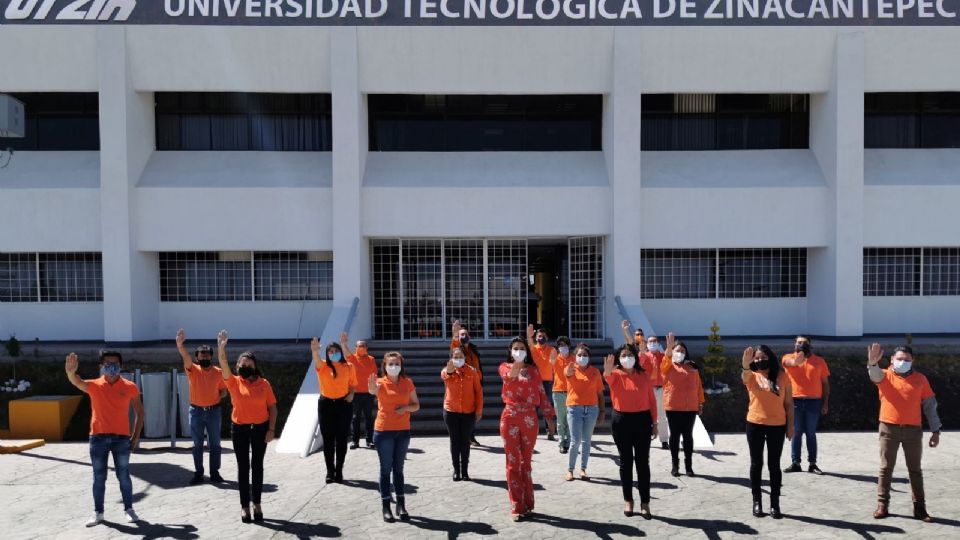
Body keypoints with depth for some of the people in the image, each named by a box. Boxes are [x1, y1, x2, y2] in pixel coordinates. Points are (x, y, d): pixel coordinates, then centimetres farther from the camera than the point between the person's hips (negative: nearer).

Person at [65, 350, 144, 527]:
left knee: (123, 476, 5)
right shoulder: (94, 386, -1)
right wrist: (71, 372, -47)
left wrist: (136, 436, 1)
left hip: (121, 438, -1)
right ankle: (98, 512, 20)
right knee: (99, 477, 9)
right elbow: (77, 382, -23)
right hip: (98, 437, 1)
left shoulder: (130, 387, -1)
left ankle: (129, 509, 16)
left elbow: (139, 411, 6)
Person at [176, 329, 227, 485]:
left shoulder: (218, 372, -1)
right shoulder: (192, 370, -5)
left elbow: (223, 390, 9)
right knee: (197, 444, 6)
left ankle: (215, 472, 14)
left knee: (215, 443, 5)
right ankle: (198, 473, 14)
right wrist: (180, 344, -44)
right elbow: (185, 357, -25)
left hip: (213, 410, 0)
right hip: (196, 411, 0)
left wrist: (219, 397, -14)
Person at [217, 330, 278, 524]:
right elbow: (223, 364, -17)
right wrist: (221, 345, -33)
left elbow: (272, 407, -1)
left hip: (260, 428, 0)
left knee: (257, 466, 8)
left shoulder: (264, 383, -2)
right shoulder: (233, 382, -2)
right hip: (240, 429, 0)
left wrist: (271, 429, -7)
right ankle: (244, 506, 13)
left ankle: (257, 504, 18)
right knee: (243, 467, 6)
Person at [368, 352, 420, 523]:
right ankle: (386, 507, 7)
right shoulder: (381, 382, -7)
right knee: (386, 469, 2)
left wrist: (406, 408, -14)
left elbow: (416, 405, 8)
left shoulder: (407, 383, 3)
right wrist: (372, 387, -57)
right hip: (383, 431, -3)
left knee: (398, 469, 11)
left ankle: (401, 505, 18)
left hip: (403, 431, 3)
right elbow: (373, 391, -32)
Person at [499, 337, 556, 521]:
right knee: (513, 462, 2)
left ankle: (527, 504, 19)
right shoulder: (504, 367, 2)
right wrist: (517, 363, -38)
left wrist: (550, 415, 2)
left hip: (530, 418, 1)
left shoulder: (533, 370, 7)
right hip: (510, 417, -1)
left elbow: (541, 394, 6)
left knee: (526, 461, 9)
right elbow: (509, 377, -22)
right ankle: (516, 507, 8)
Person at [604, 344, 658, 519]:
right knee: (626, 461, 8)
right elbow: (608, 377, -29)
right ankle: (628, 500, 20)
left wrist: (654, 423, 5)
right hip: (621, 420, -1)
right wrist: (607, 370, -53)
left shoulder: (644, 376, 3)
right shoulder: (616, 375, -4)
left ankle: (645, 502, 13)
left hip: (642, 420, 1)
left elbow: (651, 400, 7)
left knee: (642, 462, 4)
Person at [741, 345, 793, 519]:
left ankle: (775, 503, 14)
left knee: (774, 465, 6)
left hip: (777, 426, 0)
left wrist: (790, 426, 1)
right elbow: (745, 375, -28)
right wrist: (746, 364, -50)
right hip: (755, 425, 0)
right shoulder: (752, 376, -1)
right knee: (756, 464, 7)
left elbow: (789, 403, 5)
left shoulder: (782, 376, 1)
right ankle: (757, 501, 17)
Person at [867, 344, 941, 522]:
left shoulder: (920, 379, 6)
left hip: (913, 430, 1)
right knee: (886, 468, 4)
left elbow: (930, 405, 8)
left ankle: (919, 508, 16)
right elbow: (874, 374, -23)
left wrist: (935, 430, 5)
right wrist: (872, 363, -47)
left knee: (915, 470, 9)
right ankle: (882, 505, 11)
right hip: (889, 428, -1)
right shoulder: (885, 376, 1)